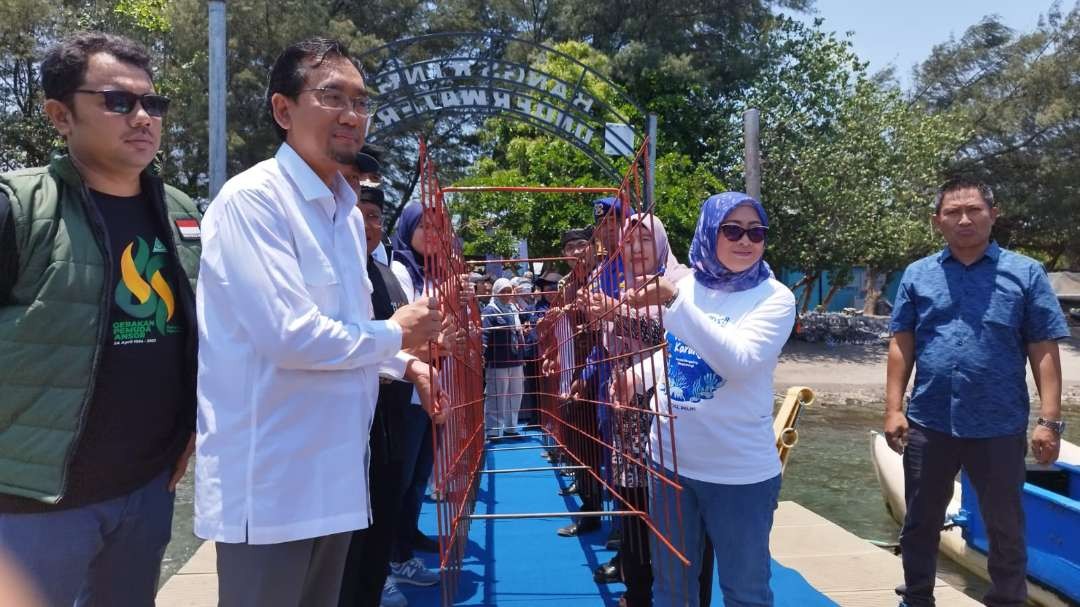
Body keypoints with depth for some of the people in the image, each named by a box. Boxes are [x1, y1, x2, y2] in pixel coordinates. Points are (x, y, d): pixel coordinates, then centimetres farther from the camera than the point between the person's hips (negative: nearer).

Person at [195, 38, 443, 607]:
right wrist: (395, 334, -10)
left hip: (333, 472, 9)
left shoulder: (345, 209, 12)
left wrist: (404, 363, 6)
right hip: (270, 482, -8)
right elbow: (290, 335, -25)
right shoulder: (252, 198, -16)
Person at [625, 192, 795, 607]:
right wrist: (637, 376, 0)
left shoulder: (775, 298, -11)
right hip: (672, 461, 4)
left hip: (740, 471, -4)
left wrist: (675, 302, -34)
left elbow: (737, 361, -29)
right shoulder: (683, 285, 2)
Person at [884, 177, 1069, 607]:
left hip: (999, 427, -1)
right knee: (921, 521, 15)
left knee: (1005, 528, 13)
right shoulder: (917, 275, 4)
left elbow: (1044, 352, -3)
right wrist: (894, 409, -2)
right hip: (928, 424, 2)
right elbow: (902, 345, 4)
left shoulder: (1026, 273, -1)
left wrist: (1049, 421, -8)